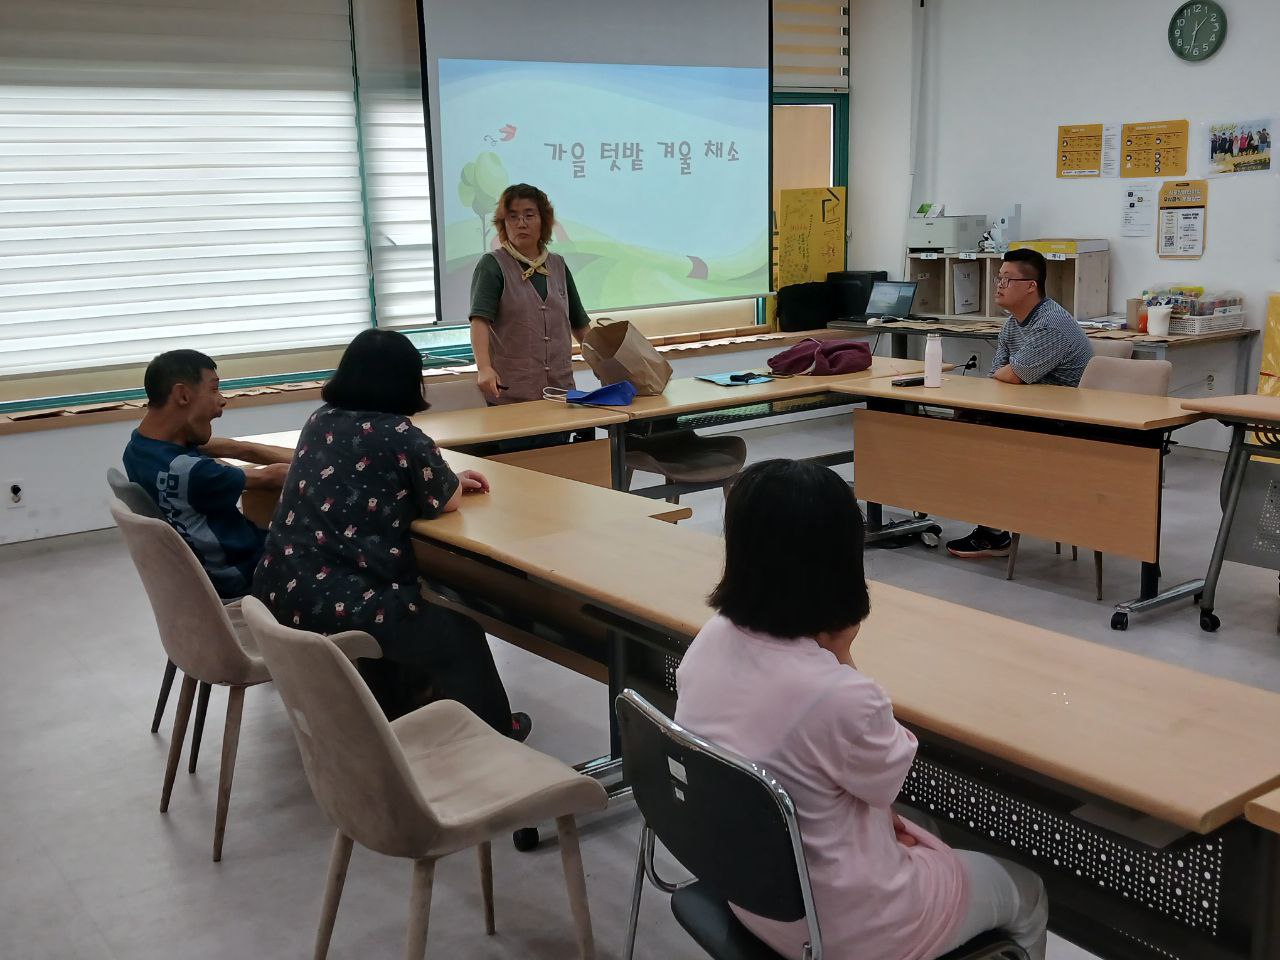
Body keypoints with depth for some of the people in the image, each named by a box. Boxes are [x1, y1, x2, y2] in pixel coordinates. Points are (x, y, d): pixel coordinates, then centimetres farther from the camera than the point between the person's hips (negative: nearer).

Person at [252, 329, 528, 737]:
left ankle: (395, 708, 51)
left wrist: (451, 479, 24)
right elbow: (445, 501, 1)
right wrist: (453, 481, 23)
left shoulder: (321, 421, 9)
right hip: (335, 604, -8)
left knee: (393, 593, 35)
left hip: (279, 592, 8)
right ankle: (491, 732, 30)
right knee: (460, 636, 13)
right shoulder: (400, 436, -13)